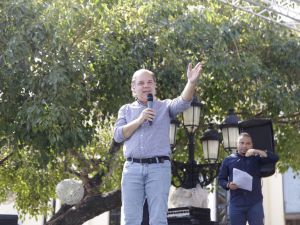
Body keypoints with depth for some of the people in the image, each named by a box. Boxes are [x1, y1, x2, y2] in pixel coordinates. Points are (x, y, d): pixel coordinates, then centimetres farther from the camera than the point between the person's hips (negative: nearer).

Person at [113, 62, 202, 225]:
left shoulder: (165, 106, 10)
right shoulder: (126, 109, 15)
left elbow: (183, 102, -11)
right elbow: (118, 135, 4)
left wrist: (192, 82, -30)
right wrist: (139, 120, -8)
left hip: (159, 168, -1)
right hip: (132, 168, 2)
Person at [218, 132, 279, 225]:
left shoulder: (256, 158, 10)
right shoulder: (228, 160, 10)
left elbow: (274, 158, -3)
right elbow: (221, 179, 13)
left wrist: (256, 151, -14)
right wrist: (228, 185, -9)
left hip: (255, 203, 0)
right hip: (236, 205, 1)